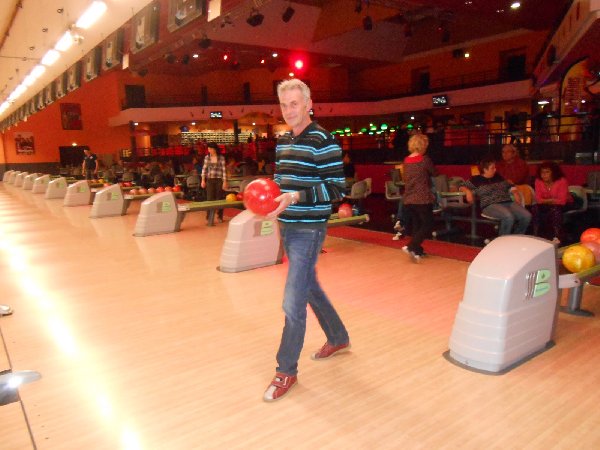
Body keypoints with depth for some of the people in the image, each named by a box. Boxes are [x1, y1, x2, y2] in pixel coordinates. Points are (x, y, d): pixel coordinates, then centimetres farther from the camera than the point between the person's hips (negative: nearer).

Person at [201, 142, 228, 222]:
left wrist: (225, 181, -8)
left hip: (219, 180, -2)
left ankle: (220, 216, 17)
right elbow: (204, 169, 7)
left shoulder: (221, 157, -3)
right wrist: (203, 180, 2)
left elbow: (224, 170, -4)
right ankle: (209, 217, 3)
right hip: (209, 180, 2)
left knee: (219, 198, 5)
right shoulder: (207, 157, 4)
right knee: (210, 198, -2)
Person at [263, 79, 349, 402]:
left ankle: (286, 371, 12)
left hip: (308, 230, -8)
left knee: (293, 303, -6)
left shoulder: (323, 141, -13)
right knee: (310, 288, 21)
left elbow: (336, 188, -16)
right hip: (287, 228, 9)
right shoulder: (282, 142, 11)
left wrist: (296, 197, -26)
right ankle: (338, 338, 42)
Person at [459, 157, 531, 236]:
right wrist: (468, 191, -14)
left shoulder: (498, 177, 23)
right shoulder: (476, 180, 8)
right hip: (491, 205, -6)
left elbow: (509, 185, 30)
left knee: (527, 216, -19)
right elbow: (461, 187, 8)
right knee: (508, 217, -37)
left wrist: (515, 192, 10)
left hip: (508, 202, 6)